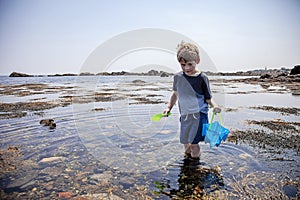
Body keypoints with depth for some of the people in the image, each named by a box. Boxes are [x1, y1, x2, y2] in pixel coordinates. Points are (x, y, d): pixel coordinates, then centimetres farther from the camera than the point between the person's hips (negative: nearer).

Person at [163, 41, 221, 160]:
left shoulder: (202, 78, -9)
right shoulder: (178, 77, 2)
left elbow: (208, 98, -2)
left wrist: (214, 106, -21)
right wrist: (168, 107, 10)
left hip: (198, 115, -4)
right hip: (184, 115, 4)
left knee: (193, 142, -2)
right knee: (185, 142, 13)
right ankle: (187, 158, 39)